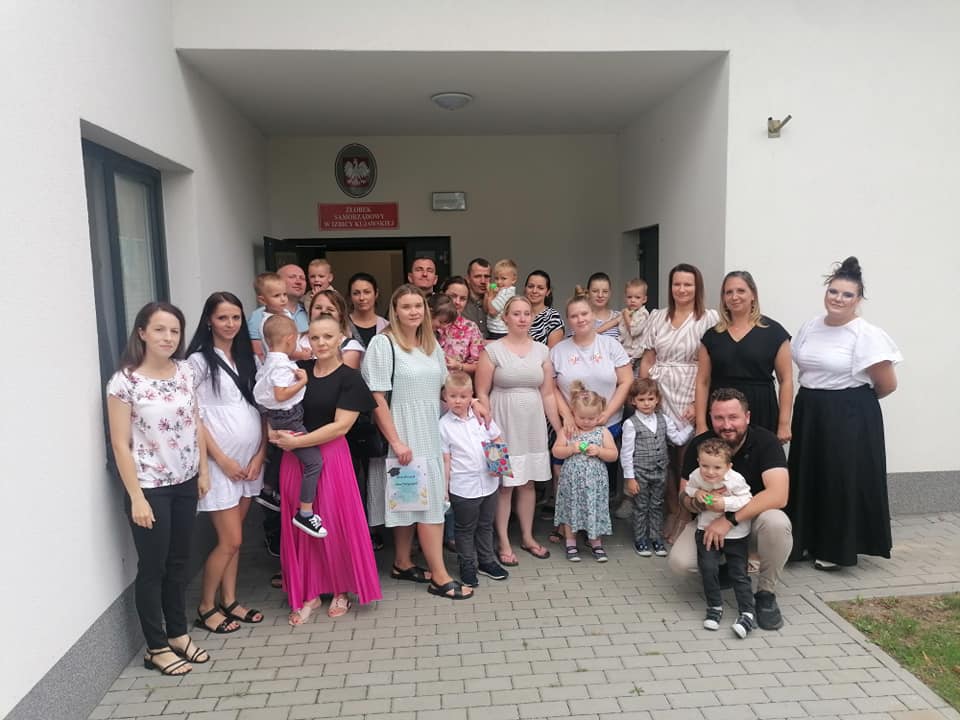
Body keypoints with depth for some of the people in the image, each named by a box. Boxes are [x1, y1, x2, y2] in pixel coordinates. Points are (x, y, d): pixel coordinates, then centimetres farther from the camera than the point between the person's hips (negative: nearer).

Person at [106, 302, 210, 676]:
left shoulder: (186, 371, 1)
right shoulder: (124, 381, -15)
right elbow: (120, 444, -14)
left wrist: (203, 471, 7)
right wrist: (136, 497, -15)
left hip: (184, 482, 5)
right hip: (151, 487, -5)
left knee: (178, 562, 16)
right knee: (153, 567, 7)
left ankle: (177, 633, 33)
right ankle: (156, 648, 23)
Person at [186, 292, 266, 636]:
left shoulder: (249, 359, 10)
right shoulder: (199, 361, -7)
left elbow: (263, 409, 10)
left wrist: (260, 454, 0)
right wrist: (222, 460, -13)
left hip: (250, 459, 5)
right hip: (219, 462, -5)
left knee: (233, 537, 13)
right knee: (230, 540, -2)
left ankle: (230, 601, 26)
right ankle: (206, 606, 17)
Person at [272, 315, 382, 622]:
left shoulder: (349, 378, -6)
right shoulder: (299, 369, 6)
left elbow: (341, 426, -13)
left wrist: (297, 441, -16)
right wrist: (275, 431, -5)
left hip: (330, 456, -4)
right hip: (294, 458, 4)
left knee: (335, 524, 4)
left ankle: (341, 590, 24)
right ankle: (308, 593, 24)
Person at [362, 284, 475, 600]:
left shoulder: (432, 344, 10)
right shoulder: (383, 343, -11)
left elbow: (443, 386, 21)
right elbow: (377, 398, -15)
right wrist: (396, 442, -18)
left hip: (429, 434, 7)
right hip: (404, 435, -7)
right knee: (429, 502, -5)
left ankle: (402, 564, 29)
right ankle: (440, 577, 4)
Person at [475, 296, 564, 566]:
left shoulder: (542, 351, 7)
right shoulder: (493, 350, -5)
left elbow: (548, 393, 9)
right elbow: (482, 393, -5)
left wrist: (559, 427, 6)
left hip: (533, 424, 4)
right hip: (504, 424, -4)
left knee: (529, 482, 13)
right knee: (505, 484, 1)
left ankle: (528, 537, 27)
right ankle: (504, 542, 14)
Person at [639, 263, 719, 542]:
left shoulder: (709, 318, 0)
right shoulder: (657, 317, 11)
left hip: (690, 399, -3)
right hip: (657, 397, 3)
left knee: (687, 459, -3)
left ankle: (685, 517, 16)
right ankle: (672, 511, 23)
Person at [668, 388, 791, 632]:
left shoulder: (765, 442, -17)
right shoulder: (699, 445, -9)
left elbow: (778, 494, -30)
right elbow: (684, 496, -6)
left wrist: (730, 518, -36)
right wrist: (698, 503, -31)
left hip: (753, 521, -2)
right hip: (709, 521, 2)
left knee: (776, 523, -37)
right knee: (679, 562, -25)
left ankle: (766, 593, -10)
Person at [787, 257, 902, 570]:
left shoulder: (866, 335, -14)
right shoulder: (811, 326, 6)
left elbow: (888, 384, -10)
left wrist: (854, 400, 5)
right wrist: (814, 399, 7)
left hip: (850, 417, -6)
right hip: (809, 413, 6)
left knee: (843, 480, 3)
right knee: (808, 477, 13)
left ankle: (838, 550, 19)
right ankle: (808, 540, 29)